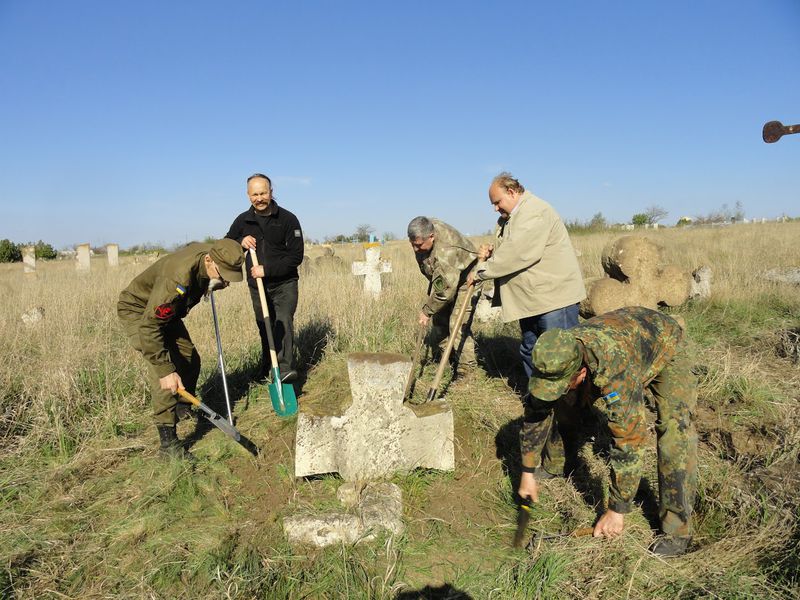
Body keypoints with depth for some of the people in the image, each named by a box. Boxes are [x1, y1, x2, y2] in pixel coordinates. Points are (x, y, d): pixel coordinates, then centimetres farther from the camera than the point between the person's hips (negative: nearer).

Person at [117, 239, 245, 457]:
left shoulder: (211, 254, -18)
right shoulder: (178, 278, -42)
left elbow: (193, 246, 11)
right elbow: (149, 326, -40)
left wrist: (211, 286, 13)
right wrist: (165, 370, -41)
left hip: (165, 311, 8)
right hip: (137, 310, -8)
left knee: (190, 359, 9)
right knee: (161, 367, -22)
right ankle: (167, 437, -16)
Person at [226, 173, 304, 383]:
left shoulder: (288, 219, -10)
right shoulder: (242, 220, 2)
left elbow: (296, 256, -14)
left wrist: (267, 269, -21)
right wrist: (240, 242, -13)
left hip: (284, 283, -4)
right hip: (257, 285, 4)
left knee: (283, 322, -22)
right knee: (264, 328, 13)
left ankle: (286, 369, -27)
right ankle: (266, 369, 29)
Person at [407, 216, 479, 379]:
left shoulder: (446, 252, -41)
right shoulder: (424, 229, -16)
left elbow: (445, 289, -36)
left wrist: (427, 311, -25)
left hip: (464, 281, -9)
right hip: (443, 278, 9)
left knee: (458, 326, -16)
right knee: (439, 322, 12)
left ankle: (467, 371, -5)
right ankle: (452, 361, 29)